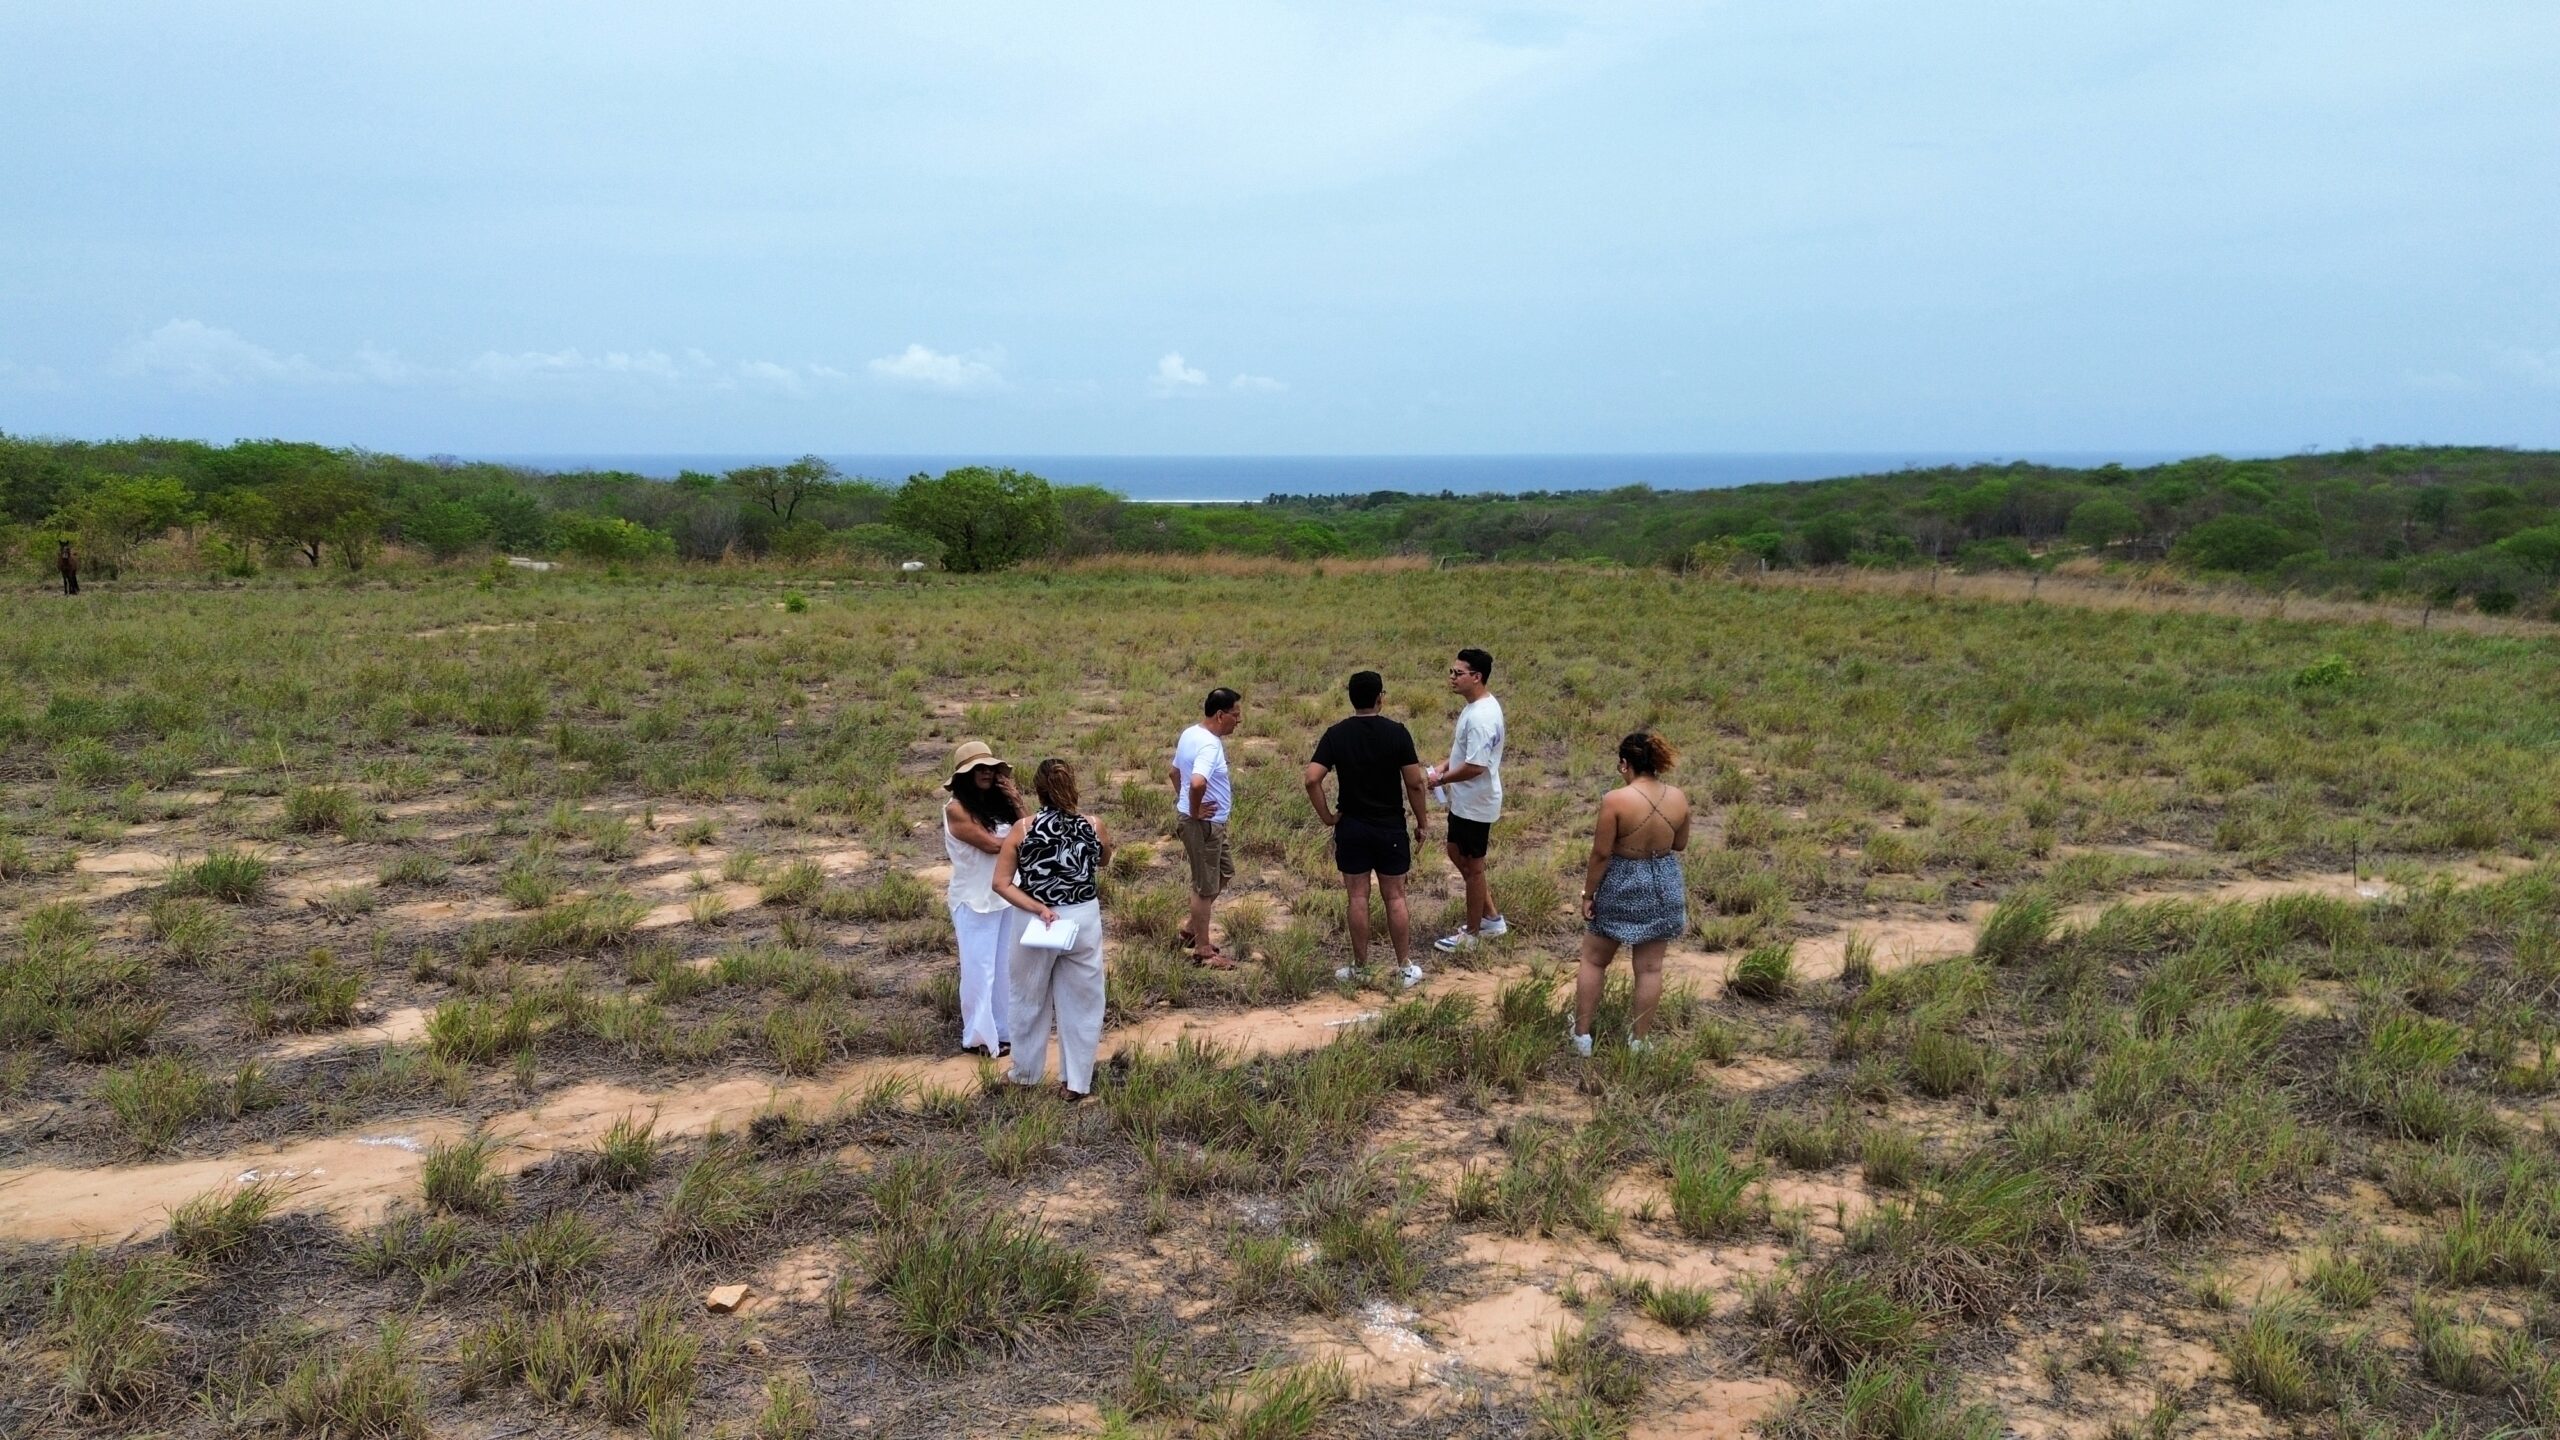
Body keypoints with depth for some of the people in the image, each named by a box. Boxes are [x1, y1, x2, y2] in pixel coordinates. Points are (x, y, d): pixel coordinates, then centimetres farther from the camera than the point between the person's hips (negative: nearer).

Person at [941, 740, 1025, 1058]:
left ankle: (1004, 1029, 25)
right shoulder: (956, 809, -13)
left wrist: (1016, 803, -8)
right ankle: (979, 1036, 12)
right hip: (976, 900, -7)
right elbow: (991, 844, -18)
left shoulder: (997, 803, 8)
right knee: (979, 969, 2)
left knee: (1006, 966, 13)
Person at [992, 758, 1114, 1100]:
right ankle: (1077, 1081, 21)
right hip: (1083, 920, 0)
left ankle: (1027, 1073, 34)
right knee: (1081, 1003, 14)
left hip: (1037, 923, 0)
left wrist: (1038, 908, -14)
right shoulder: (1094, 827, -8)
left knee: (1030, 1001, 19)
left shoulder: (1022, 830, -10)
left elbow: (1001, 883, -13)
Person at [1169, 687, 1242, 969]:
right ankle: (1203, 950, 16)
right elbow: (1197, 783, -41)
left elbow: (1175, 772, 20)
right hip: (1204, 824, -10)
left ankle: (1193, 929, 33)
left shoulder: (1190, 734, 7)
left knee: (1224, 874, 24)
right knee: (1206, 887, 3)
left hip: (1210, 823, 10)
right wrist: (1195, 811, -25)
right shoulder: (1210, 745, -25)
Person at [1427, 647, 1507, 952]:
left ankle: (1472, 933, 19)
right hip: (1463, 801, 11)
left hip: (1475, 804, -11)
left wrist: (1440, 779, -17)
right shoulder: (1477, 707, 6)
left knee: (1471, 865, 4)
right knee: (1457, 854, 21)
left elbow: (1475, 766, -29)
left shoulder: (1481, 717, -27)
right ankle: (1491, 918, 31)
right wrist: (1444, 766, 4)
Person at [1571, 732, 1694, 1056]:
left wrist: (1588, 894, -7)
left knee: (1593, 960, 14)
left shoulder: (1616, 800, -20)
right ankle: (1639, 1040, 21)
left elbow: (1601, 853, -17)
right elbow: (1681, 844, 7)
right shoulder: (1678, 798, -7)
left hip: (1621, 887, -4)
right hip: (1664, 887, 4)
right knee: (1650, 967, 13)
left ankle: (1582, 1034, 20)